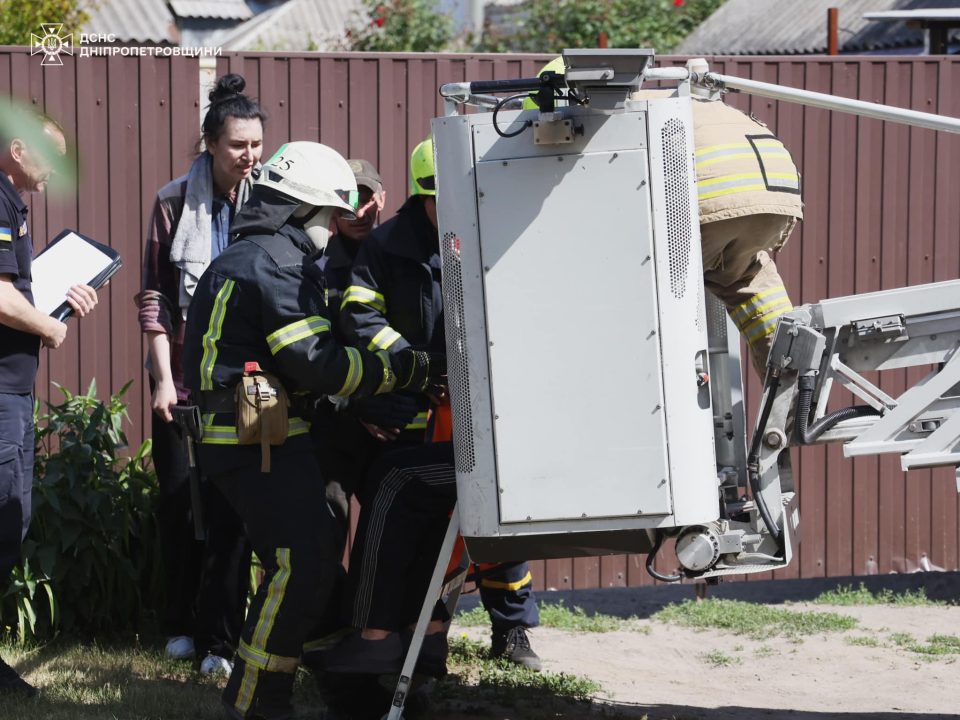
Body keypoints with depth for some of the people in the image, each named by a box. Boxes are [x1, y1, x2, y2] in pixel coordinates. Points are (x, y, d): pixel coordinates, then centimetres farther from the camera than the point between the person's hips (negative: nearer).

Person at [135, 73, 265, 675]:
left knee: (231, 507, -5)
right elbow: (156, 296, 1)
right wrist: (163, 377, -5)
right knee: (180, 502, 7)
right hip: (184, 377, 0)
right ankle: (183, 626, 21)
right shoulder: (176, 204, 0)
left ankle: (220, 640, -1)